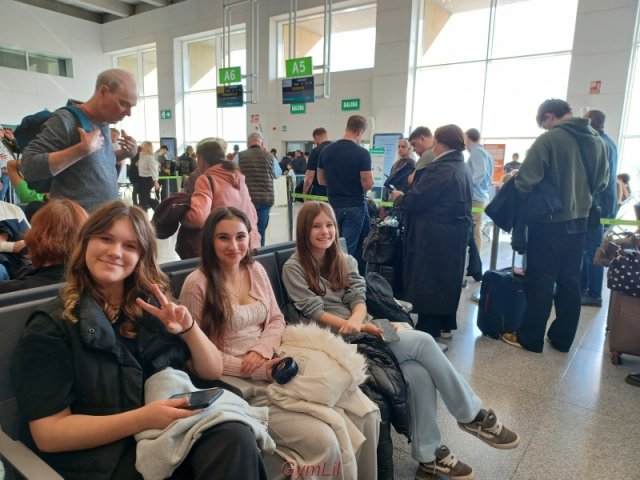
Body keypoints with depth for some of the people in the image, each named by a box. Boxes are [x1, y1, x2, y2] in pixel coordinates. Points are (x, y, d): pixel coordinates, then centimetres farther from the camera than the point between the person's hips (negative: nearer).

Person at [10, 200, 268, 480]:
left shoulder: (152, 306, 8)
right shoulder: (50, 327, -4)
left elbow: (212, 372, 10)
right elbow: (48, 434, -9)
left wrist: (188, 328, -9)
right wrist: (142, 418, -22)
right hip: (102, 457, -5)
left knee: (236, 438, -27)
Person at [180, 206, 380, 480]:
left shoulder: (256, 270, 9)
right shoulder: (197, 284, -9)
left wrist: (261, 349, -10)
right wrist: (255, 370, -16)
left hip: (274, 367, 6)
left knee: (365, 415, -10)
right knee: (323, 442, -24)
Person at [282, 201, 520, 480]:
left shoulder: (345, 261, 16)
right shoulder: (294, 268, -1)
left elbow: (359, 300, 3)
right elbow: (313, 312, -10)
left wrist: (356, 320, -21)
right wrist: (358, 327, -22)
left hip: (360, 330, 6)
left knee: (418, 372, -21)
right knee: (422, 342, -20)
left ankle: (428, 455, -4)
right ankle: (472, 415, -3)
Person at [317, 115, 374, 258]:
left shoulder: (326, 150, 2)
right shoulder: (362, 153, -14)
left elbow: (321, 180, 10)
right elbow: (368, 184, -15)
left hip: (334, 206, 5)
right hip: (355, 207, -5)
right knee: (348, 249, 1)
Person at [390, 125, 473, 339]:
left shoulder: (439, 169, -19)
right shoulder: (464, 169, 11)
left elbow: (415, 201, -20)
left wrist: (398, 198, 0)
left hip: (435, 237, -9)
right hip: (456, 234, 9)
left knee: (427, 281, 1)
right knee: (447, 277, 18)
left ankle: (428, 329, 8)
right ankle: (445, 323, 29)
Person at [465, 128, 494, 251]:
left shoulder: (476, 151, -8)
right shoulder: (485, 153, 19)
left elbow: (480, 173, -20)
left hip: (474, 197, -9)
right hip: (482, 197, 9)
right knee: (476, 231, 9)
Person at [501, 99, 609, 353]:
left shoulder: (548, 140, -16)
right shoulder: (597, 141, 6)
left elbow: (526, 181, -21)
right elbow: (602, 182, 14)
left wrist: (516, 196, -2)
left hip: (549, 223, -6)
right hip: (578, 221, 6)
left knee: (541, 281, 1)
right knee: (570, 281, 12)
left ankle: (529, 338, 11)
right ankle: (562, 338, 22)